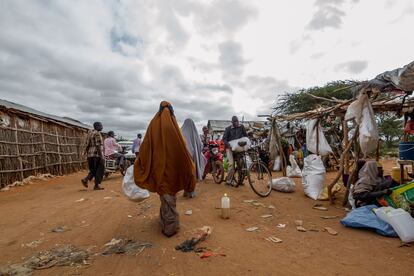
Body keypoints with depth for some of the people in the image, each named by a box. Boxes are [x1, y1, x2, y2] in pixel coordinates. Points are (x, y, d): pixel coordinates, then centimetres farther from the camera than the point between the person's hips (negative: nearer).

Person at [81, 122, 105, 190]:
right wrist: (102, 156, -19)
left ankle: (85, 180, 0)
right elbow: (99, 146, -19)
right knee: (100, 170, 1)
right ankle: (96, 185, 2)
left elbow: (87, 145, 17)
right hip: (97, 154, -9)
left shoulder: (90, 133, 16)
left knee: (93, 170, 18)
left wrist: (88, 155, 21)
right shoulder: (97, 134, -12)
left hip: (90, 155, 9)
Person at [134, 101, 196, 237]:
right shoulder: (171, 124, -9)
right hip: (171, 166, -3)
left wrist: (139, 163, 15)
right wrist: (189, 165, 0)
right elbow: (181, 148, -10)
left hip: (158, 166, 4)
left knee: (163, 193, 19)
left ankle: (165, 222, 34)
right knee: (169, 196, 6)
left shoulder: (153, 124, 0)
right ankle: (170, 227, 13)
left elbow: (145, 147, 3)